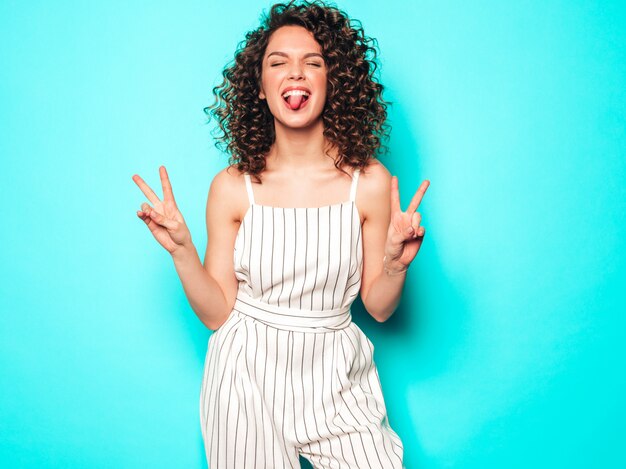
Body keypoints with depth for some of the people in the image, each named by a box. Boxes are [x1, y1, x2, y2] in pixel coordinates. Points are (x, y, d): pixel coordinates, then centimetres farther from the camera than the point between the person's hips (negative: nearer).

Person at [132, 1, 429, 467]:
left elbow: (378, 307, -1)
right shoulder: (232, 187, -8)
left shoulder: (370, 182, -8)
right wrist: (181, 249, -16)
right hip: (249, 376, 0)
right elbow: (217, 313, -4)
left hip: (335, 377, 1)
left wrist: (396, 263, -19)